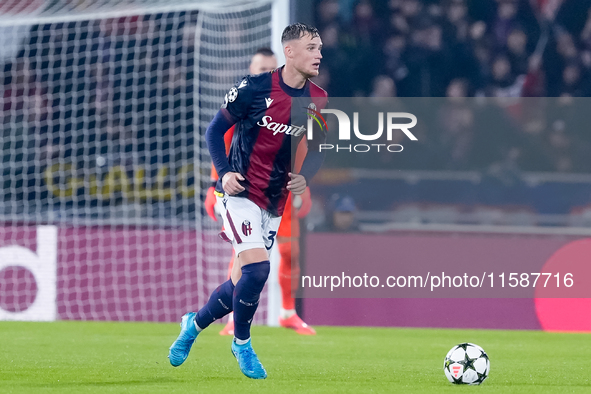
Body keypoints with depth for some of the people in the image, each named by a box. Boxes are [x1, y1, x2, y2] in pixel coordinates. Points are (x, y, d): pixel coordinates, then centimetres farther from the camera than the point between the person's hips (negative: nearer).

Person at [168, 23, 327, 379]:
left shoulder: (319, 100, 1)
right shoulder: (254, 89, -13)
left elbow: (318, 149, 15)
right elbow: (215, 129, -3)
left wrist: (305, 177, -5)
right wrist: (224, 171, -16)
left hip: (275, 201, 6)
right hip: (242, 191, -6)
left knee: (243, 281, 10)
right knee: (257, 266, -22)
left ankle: (195, 323, 36)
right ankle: (242, 343, -1)